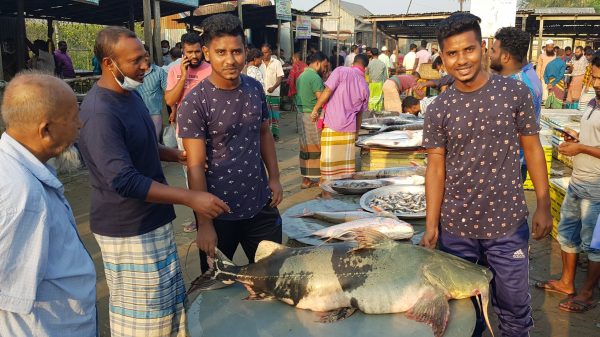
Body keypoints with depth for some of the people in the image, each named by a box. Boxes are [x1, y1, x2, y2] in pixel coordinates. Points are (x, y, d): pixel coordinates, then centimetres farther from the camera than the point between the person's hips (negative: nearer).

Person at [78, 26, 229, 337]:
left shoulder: (130, 93, 6)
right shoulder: (100, 112, -25)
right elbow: (124, 180, -30)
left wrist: (177, 155, 5)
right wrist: (191, 198, -30)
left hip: (152, 219, 9)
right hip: (128, 229, -9)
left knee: (167, 300, 22)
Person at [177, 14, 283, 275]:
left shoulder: (255, 89, 0)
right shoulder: (194, 103, -16)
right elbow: (196, 166, -17)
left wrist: (274, 178, 6)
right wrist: (204, 224, -18)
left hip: (260, 205, 4)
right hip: (219, 213, -4)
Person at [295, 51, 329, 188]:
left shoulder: (301, 76, 15)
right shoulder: (315, 77, -14)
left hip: (301, 114, 9)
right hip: (313, 116, -9)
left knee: (306, 148, 11)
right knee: (317, 148, -2)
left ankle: (306, 179, 16)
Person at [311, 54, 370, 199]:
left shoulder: (341, 71, -7)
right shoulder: (365, 86, 7)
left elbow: (327, 92, -15)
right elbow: (360, 113, 14)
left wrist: (315, 109, -5)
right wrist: (356, 132, 24)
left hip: (332, 124, -4)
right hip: (349, 127, 4)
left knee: (329, 159, 4)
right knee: (346, 160, 14)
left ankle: (327, 191, 9)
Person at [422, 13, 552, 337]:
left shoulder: (515, 92, -4)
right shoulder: (437, 110, -3)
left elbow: (531, 148, 3)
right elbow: (436, 167, -3)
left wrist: (543, 204, 0)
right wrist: (431, 225, -8)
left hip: (508, 224, 0)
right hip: (456, 228, 1)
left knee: (514, 307, 12)